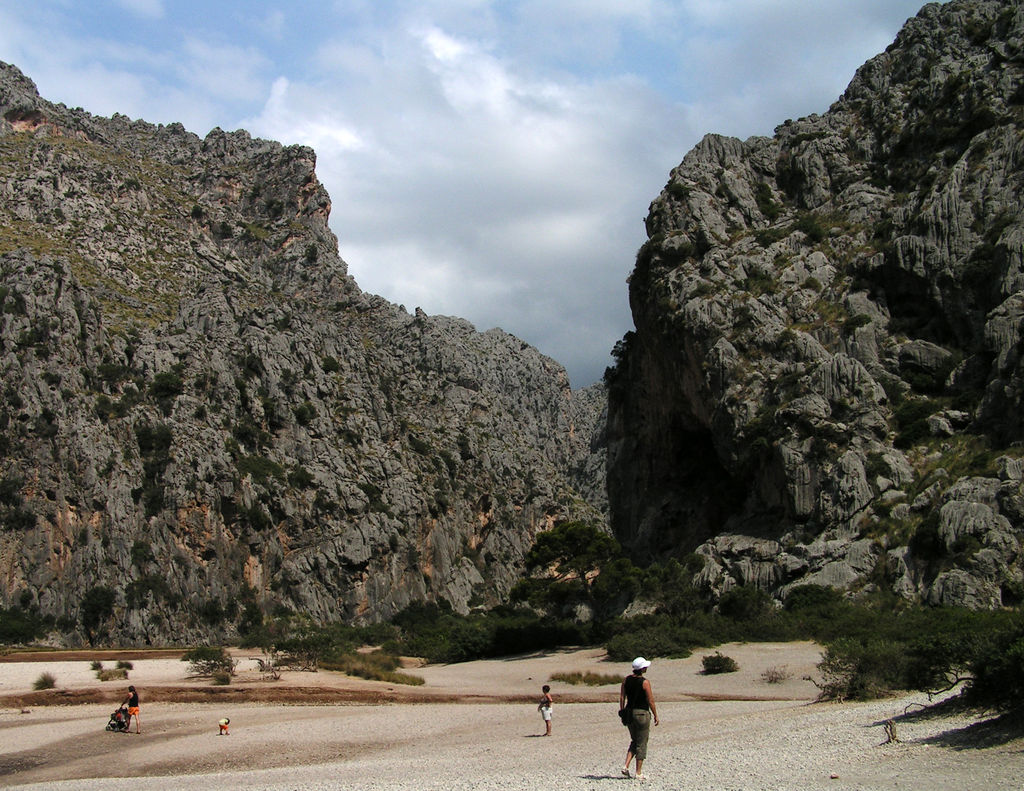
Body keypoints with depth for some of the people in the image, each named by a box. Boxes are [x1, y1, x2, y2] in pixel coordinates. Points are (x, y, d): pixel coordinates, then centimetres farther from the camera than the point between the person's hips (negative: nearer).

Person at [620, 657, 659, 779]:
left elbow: (622, 698, 4)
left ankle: (626, 767, 5)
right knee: (641, 744, 5)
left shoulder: (626, 680, 1)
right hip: (642, 713, -6)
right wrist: (656, 716, -1)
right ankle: (638, 773, 7)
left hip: (629, 713, 6)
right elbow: (651, 701, -11)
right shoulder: (645, 682, -14)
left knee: (634, 742, 19)